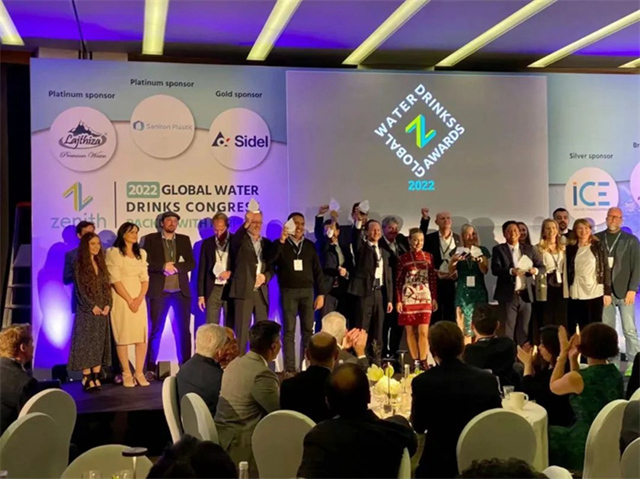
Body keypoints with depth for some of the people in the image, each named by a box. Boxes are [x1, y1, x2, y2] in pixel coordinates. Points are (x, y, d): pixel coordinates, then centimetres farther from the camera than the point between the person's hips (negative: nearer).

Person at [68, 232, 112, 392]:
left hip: (103, 310, 6)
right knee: (86, 344, -5)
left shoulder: (101, 264, 14)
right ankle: (87, 379, -4)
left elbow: (107, 286, 11)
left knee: (100, 344, 4)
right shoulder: (79, 265, -3)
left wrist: (107, 305, -4)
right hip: (87, 311, -6)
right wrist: (92, 306, -15)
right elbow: (79, 289, -9)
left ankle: (96, 378, 7)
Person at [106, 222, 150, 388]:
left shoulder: (141, 253, 14)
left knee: (142, 336, 0)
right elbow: (115, 279, -10)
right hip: (121, 299, -5)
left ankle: (139, 373, 6)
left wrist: (139, 298, -7)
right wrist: (129, 300, -13)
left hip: (139, 298, 5)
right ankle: (126, 374, 3)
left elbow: (145, 278, 9)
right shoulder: (113, 252, -3)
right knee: (122, 337, -2)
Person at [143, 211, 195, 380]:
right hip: (159, 290, -2)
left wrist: (175, 267, -11)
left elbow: (191, 263, 5)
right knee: (155, 331, 1)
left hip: (181, 290, 2)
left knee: (183, 331, 3)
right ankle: (150, 369, 5)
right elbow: (146, 263, -3)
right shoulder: (150, 239, 6)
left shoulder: (184, 240, 12)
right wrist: (164, 266, -17)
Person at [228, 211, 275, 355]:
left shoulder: (267, 243, 16)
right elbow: (234, 242, -23)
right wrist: (246, 224, -35)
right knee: (242, 330, -4)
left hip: (261, 292, 4)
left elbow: (271, 267, 15)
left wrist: (265, 276, -7)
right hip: (243, 291, -4)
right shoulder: (240, 240, 2)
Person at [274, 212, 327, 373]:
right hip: (288, 292, -3)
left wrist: (321, 294, 4)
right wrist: (281, 240, -21)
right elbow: (271, 262, -16)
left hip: (307, 291, 3)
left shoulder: (309, 245, 11)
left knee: (308, 330, 3)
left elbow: (317, 270, 11)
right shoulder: (280, 245, 2)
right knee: (289, 331, -2)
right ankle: (289, 367, 0)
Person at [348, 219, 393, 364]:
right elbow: (354, 238, -20)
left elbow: (388, 277, 15)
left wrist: (389, 299, 10)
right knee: (362, 329, -5)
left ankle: (377, 362, 12)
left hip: (379, 293, 5)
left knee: (377, 331, 7)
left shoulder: (384, 252, 17)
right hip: (364, 292, -5)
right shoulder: (361, 247, 4)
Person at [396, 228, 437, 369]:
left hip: (425, 298, 1)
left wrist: (434, 298, 3)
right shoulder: (403, 258, 0)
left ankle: (423, 362, 0)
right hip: (408, 298, 0)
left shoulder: (429, 257, 6)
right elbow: (399, 281, 1)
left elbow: (433, 279, 8)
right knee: (410, 331, 4)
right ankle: (415, 361, 12)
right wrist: (398, 300, -4)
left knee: (423, 332, -6)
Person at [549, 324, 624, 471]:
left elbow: (553, 386, 1)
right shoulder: (615, 373, 0)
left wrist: (563, 354, 4)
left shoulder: (576, 378, -22)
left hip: (585, 447, -7)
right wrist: (573, 358, 12)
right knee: (556, 432, 26)